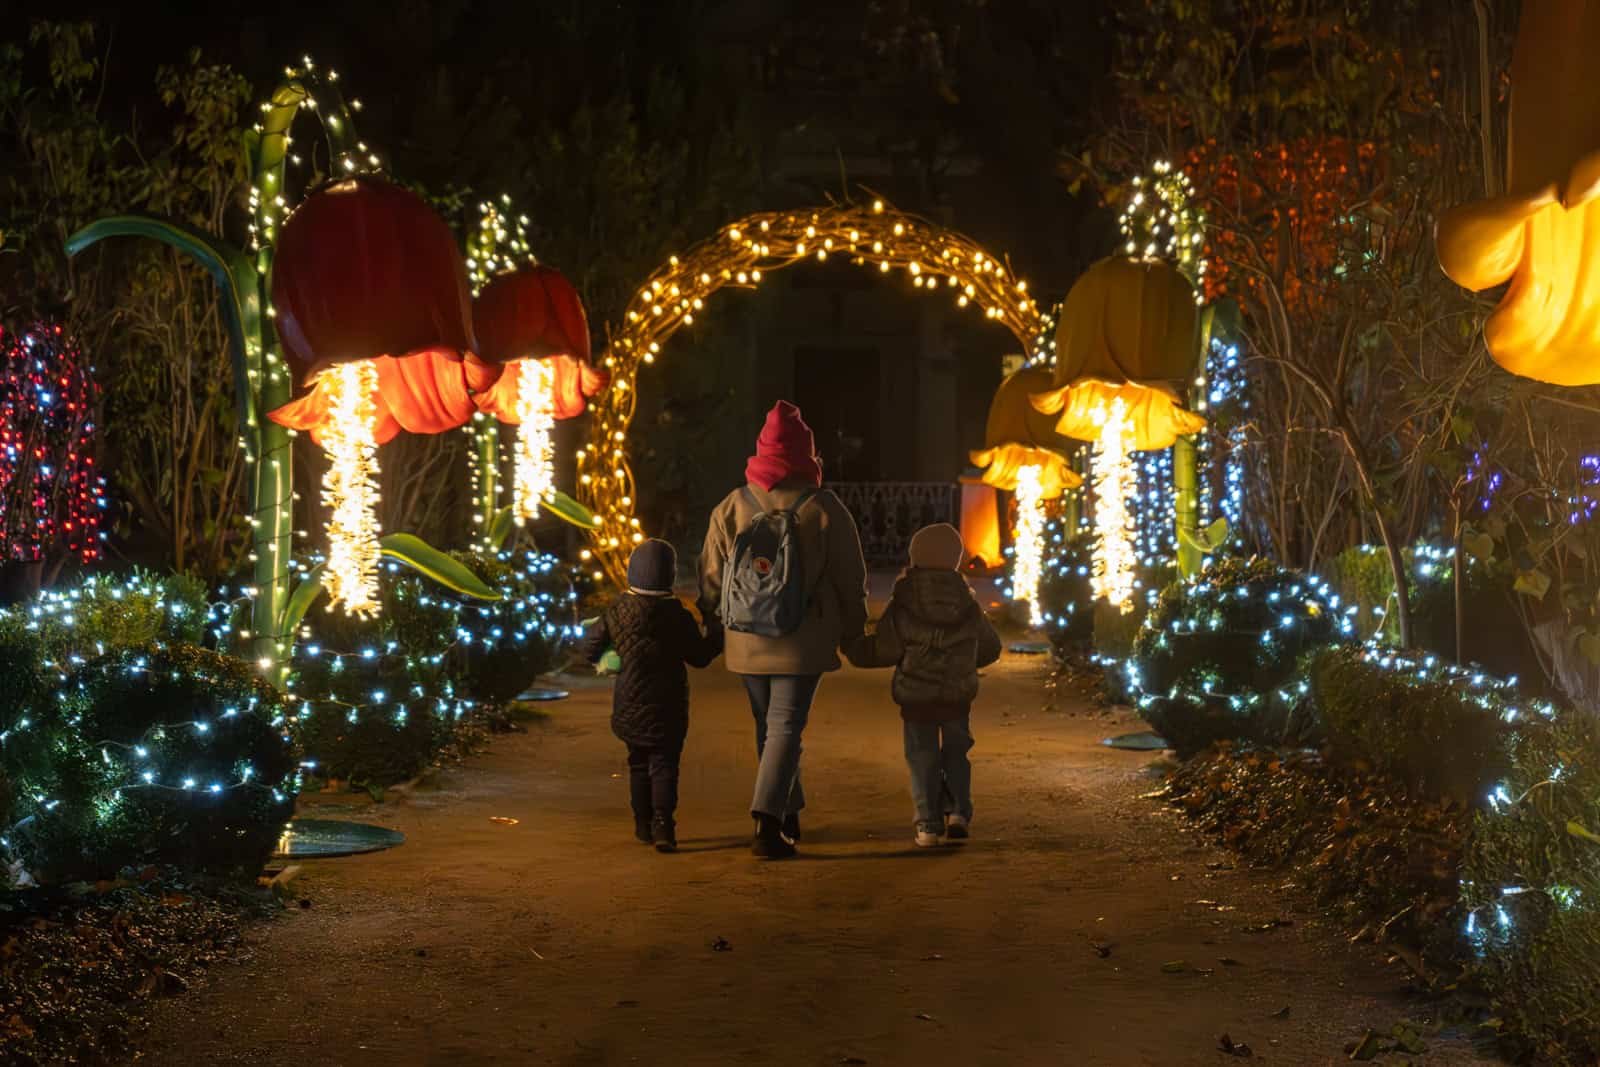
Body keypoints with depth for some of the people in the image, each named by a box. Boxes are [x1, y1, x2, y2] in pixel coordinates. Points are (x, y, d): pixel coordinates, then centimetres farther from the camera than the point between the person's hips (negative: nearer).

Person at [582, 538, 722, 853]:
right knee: (664, 764, 0)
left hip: (630, 706, 3)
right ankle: (662, 823, -14)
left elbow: (590, 648, 4)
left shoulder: (616, 612, -3)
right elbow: (699, 656, -4)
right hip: (667, 707, -3)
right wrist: (716, 635, 13)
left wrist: (606, 662, 25)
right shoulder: (677, 615, -12)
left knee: (638, 763, 16)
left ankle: (643, 824, 20)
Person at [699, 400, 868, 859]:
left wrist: (711, 622, 22)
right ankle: (768, 820, -17)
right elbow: (851, 579, -1)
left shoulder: (731, 507, -2)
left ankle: (789, 816, 29)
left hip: (746, 643, 3)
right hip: (804, 644, -3)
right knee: (785, 729, -2)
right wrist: (853, 632, 13)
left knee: (768, 726, 17)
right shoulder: (824, 509, -8)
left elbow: (711, 577, 5)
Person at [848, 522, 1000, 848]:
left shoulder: (903, 603, -12)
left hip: (915, 695, -2)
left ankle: (928, 824, 1)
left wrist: (853, 649, 5)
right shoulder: (967, 602, -1)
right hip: (959, 695, 2)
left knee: (922, 757, 6)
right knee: (956, 754, 18)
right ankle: (958, 811, 4)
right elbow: (989, 647, 11)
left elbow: (885, 649, -11)